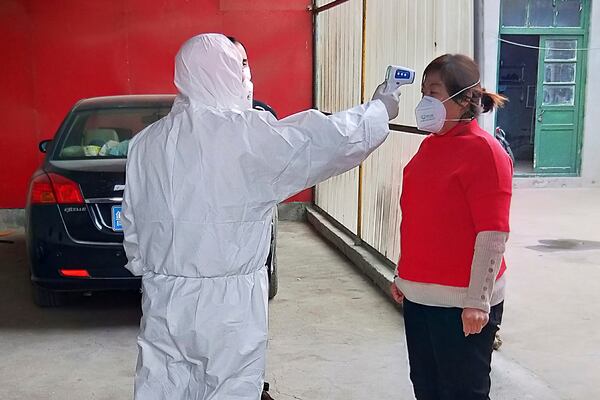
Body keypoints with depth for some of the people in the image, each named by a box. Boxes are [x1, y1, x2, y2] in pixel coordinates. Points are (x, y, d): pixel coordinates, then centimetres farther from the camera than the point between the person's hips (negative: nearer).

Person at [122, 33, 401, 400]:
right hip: (227, 301, -5)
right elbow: (332, 138, -5)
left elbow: (132, 224, 10)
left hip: (164, 299, 5)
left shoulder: (147, 141, 4)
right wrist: (380, 110, 12)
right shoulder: (249, 131, -12)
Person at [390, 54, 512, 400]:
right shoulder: (431, 145, 10)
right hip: (420, 295, 8)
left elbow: (494, 234, -17)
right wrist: (405, 275, 20)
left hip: (461, 302, -8)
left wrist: (478, 302, -18)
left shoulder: (483, 151, -14)